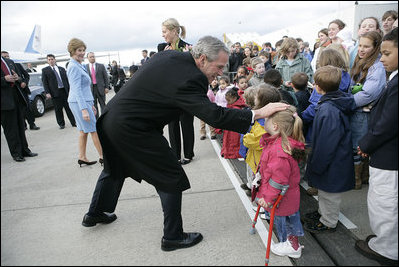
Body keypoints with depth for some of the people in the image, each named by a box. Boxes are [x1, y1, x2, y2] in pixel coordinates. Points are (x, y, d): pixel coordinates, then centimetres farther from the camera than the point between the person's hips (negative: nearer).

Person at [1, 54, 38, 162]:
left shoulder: (10, 62, 15)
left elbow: (20, 79, 20)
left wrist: (17, 78, 0)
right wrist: (5, 79, -18)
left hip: (17, 96, 6)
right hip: (5, 100, -6)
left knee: (20, 125, 12)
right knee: (10, 128, 2)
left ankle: (24, 150, 21)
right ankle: (16, 154, 10)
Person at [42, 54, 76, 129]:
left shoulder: (62, 69, 13)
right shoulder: (45, 70, 6)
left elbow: (66, 80, 13)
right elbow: (44, 83, 1)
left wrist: (69, 90, 7)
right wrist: (47, 93, -9)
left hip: (65, 91, 2)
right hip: (55, 92, -2)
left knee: (68, 108, 4)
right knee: (58, 109, 3)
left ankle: (73, 122, 11)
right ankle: (61, 124, 14)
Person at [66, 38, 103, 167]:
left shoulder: (78, 66, 16)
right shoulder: (74, 67, -15)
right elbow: (77, 90, -21)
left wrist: (91, 104, 23)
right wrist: (84, 109, -25)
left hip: (84, 102, 10)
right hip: (80, 103, -10)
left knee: (84, 131, 12)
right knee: (94, 130, -3)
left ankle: (82, 158, 18)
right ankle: (103, 157, 6)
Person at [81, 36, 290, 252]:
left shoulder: (168, 54, 3)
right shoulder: (189, 79, -25)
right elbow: (215, 116, -31)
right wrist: (258, 113, -26)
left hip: (111, 118, 10)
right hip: (131, 129, -10)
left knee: (115, 167, 30)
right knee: (172, 178, 2)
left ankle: (94, 214, 52)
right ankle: (172, 237, 17)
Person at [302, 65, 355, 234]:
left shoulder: (328, 110, -30)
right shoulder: (338, 101, 1)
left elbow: (326, 143, -27)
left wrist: (316, 165, -16)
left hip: (333, 163, -9)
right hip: (335, 159, 9)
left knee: (329, 193, 11)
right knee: (324, 190, 26)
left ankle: (328, 223, 31)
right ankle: (322, 212, 46)